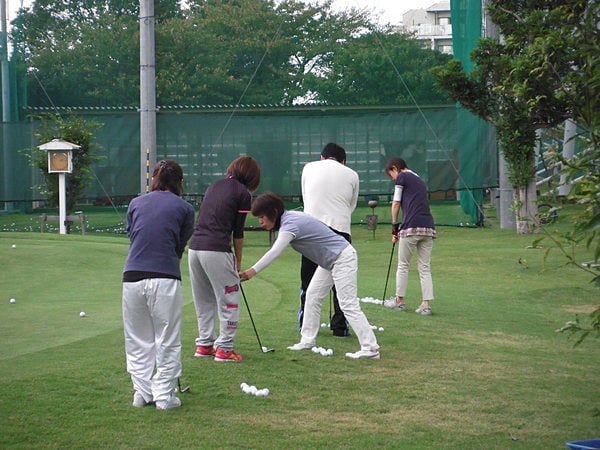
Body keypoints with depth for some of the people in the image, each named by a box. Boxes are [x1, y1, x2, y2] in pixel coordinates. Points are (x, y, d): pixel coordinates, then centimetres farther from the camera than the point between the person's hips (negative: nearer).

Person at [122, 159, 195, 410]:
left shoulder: (136, 204, 16)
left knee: (137, 340, 13)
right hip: (165, 279, -3)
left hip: (132, 277, 3)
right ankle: (164, 396, 9)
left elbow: (131, 235, 17)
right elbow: (181, 246, 11)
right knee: (167, 341, 7)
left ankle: (142, 393, 17)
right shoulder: (184, 208, 9)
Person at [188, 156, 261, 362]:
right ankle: (224, 348, 5)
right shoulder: (243, 193, 0)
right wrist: (238, 260, 14)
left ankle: (204, 344, 24)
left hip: (195, 247, 7)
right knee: (228, 300, 4)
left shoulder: (214, 186, 19)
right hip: (216, 250, -7)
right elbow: (238, 231, 0)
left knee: (204, 300, 19)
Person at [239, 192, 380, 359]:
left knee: (348, 305, -11)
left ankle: (370, 348, -10)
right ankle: (307, 341, 15)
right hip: (329, 261, 10)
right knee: (312, 296, 11)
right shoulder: (288, 218, 4)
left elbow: (275, 252, -40)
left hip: (342, 259, -10)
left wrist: (253, 270, -48)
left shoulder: (291, 224, -26)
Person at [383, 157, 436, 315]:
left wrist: (395, 225, 10)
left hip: (411, 227, -6)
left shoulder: (402, 177, 4)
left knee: (403, 265, 8)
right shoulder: (419, 180, 26)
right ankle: (426, 305, 1)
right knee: (425, 268, 6)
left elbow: (396, 203, 0)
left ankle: (399, 301, 16)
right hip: (429, 227, 6)